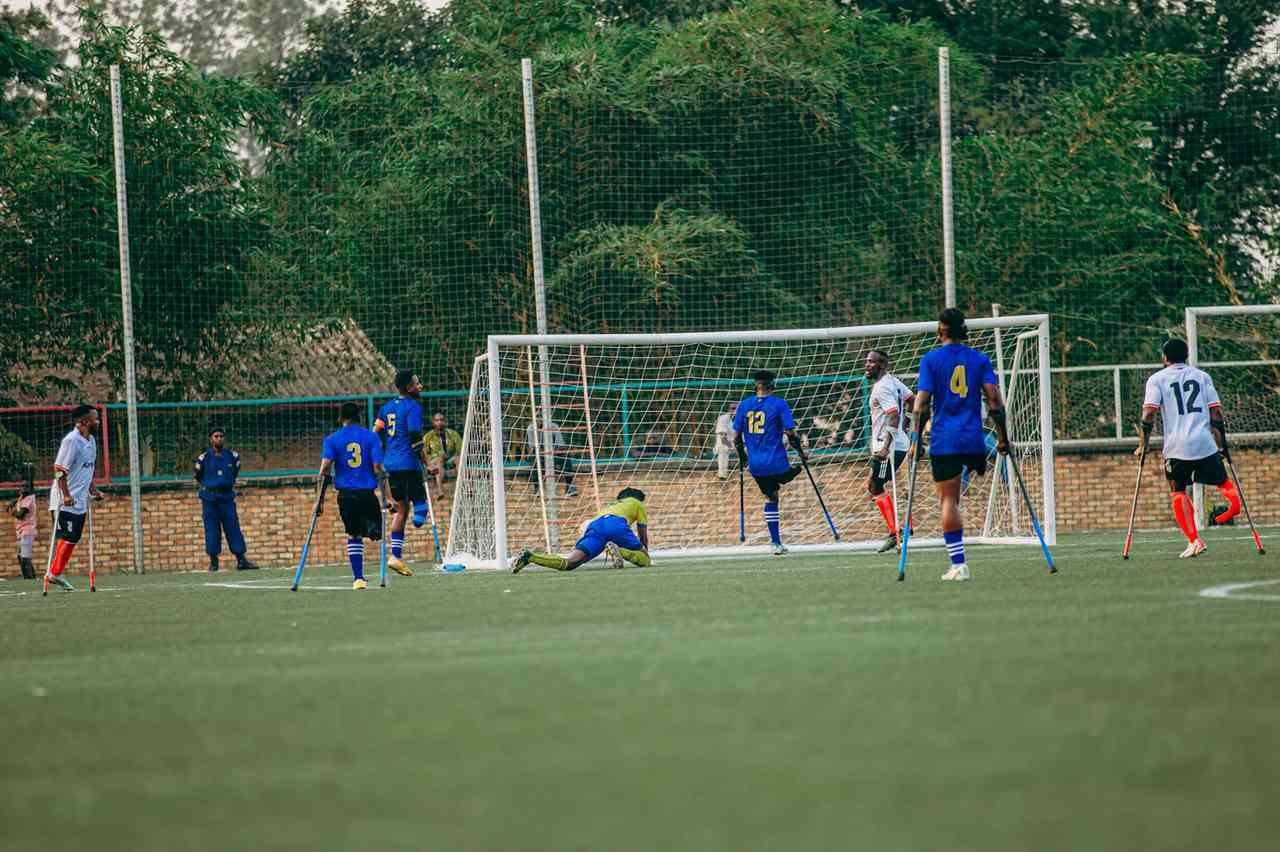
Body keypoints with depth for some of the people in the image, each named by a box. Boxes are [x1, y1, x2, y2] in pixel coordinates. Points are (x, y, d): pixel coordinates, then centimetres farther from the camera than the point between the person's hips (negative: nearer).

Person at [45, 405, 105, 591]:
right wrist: (66, 495, -24)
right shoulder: (71, 441, -17)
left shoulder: (91, 440, 12)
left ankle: (55, 573, 15)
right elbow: (60, 469, -20)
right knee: (67, 537, -10)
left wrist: (93, 490, 20)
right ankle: (55, 573, -3)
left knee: (74, 538, 9)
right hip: (66, 501, -9)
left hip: (80, 500, 9)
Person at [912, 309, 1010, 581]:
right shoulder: (980, 359, 8)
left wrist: (916, 438, -4)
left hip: (944, 442, -3)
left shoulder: (931, 360, 0)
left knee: (948, 500, -1)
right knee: (951, 500, 14)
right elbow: (994, 400, 1)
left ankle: (958, 564, -7)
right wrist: (1002, 438, 5)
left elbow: (922, 402, -7)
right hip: (974, 441, 3)